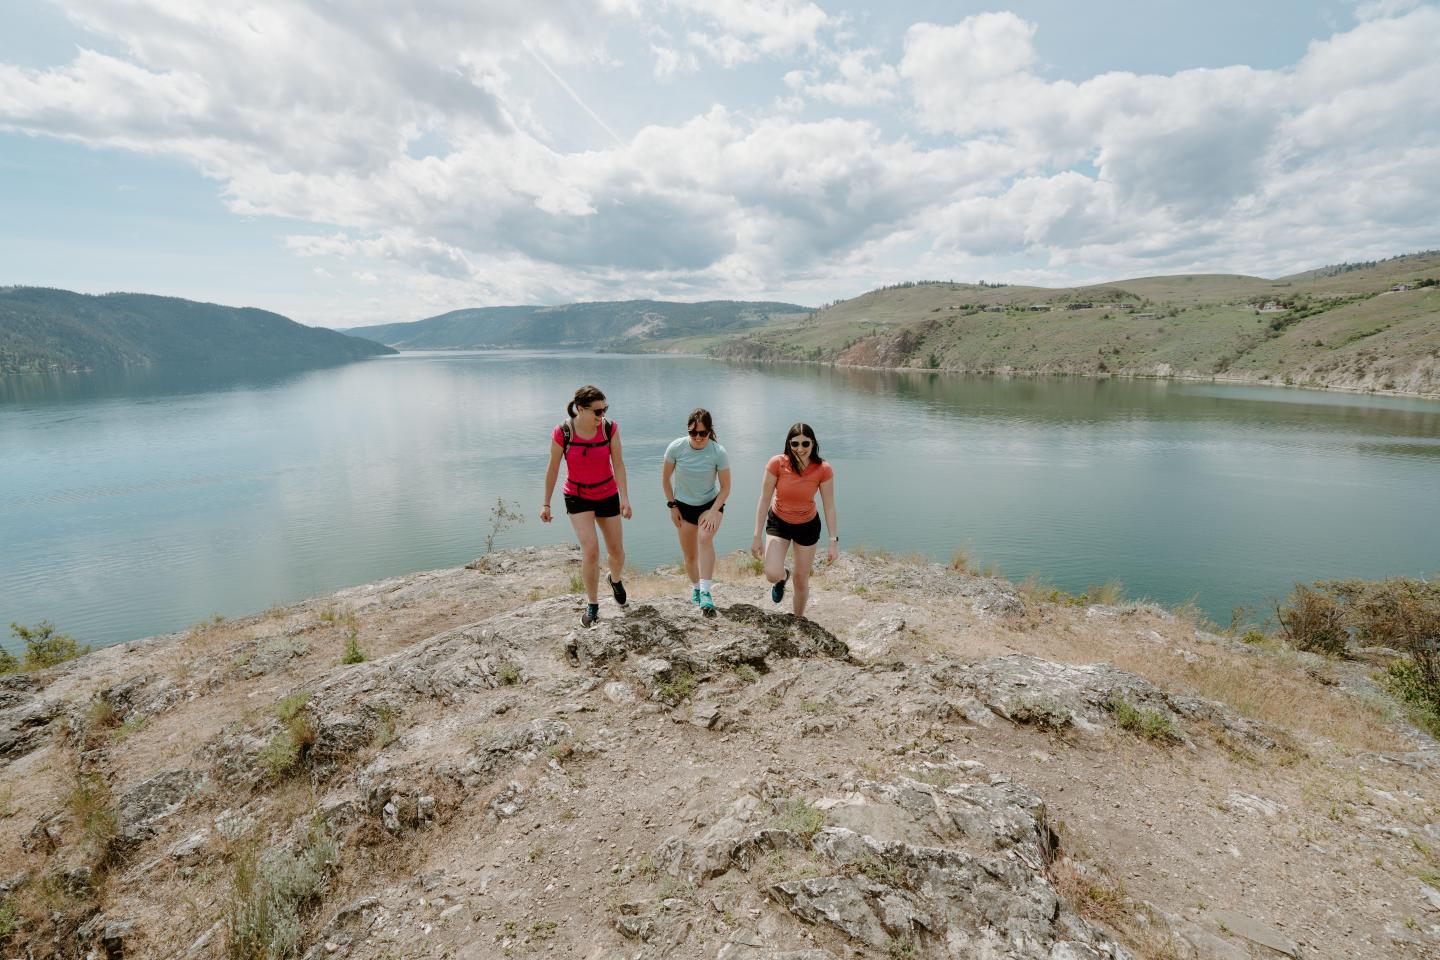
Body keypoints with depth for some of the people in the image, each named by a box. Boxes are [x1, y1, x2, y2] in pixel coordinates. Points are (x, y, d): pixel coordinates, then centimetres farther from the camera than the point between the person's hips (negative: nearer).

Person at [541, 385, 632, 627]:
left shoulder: (610, 428, -14)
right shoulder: (561, 433, -18)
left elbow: (618, 464, -13)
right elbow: (553, 469, -7)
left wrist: (624, 497, -23)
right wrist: (546, 503, -1)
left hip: (607, 496, 2)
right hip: (577, 497, -2)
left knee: (617, 551, 10)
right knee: (590, 550, -16)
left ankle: (616, 579, 46)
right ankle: (592, 605, 5)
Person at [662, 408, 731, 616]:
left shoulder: (719, 452, -21)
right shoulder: (676, 447, -17)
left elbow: (725, 487, -11)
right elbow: (665, 478, -2)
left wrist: (713, 512, -22)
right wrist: (672, 505, -3)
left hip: (711, 503, -2)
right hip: (684, 505, 2)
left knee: (705, 537, -32)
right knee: (689, 555, 8)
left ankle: (706, 593, -33)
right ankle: (695, 587, 38)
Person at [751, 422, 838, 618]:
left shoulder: (823, 470, -21)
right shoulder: (777, 463, -24)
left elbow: (829, 506, -13)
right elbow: (764, 500, -17)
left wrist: (834, 541, -11)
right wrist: (757, 537, -15)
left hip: (808, 526, 1)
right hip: (778, 522, 0)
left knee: (801, 580, 10)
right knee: (772, 575, -17)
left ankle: (799, 618, 39)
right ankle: (783, 576, 23)